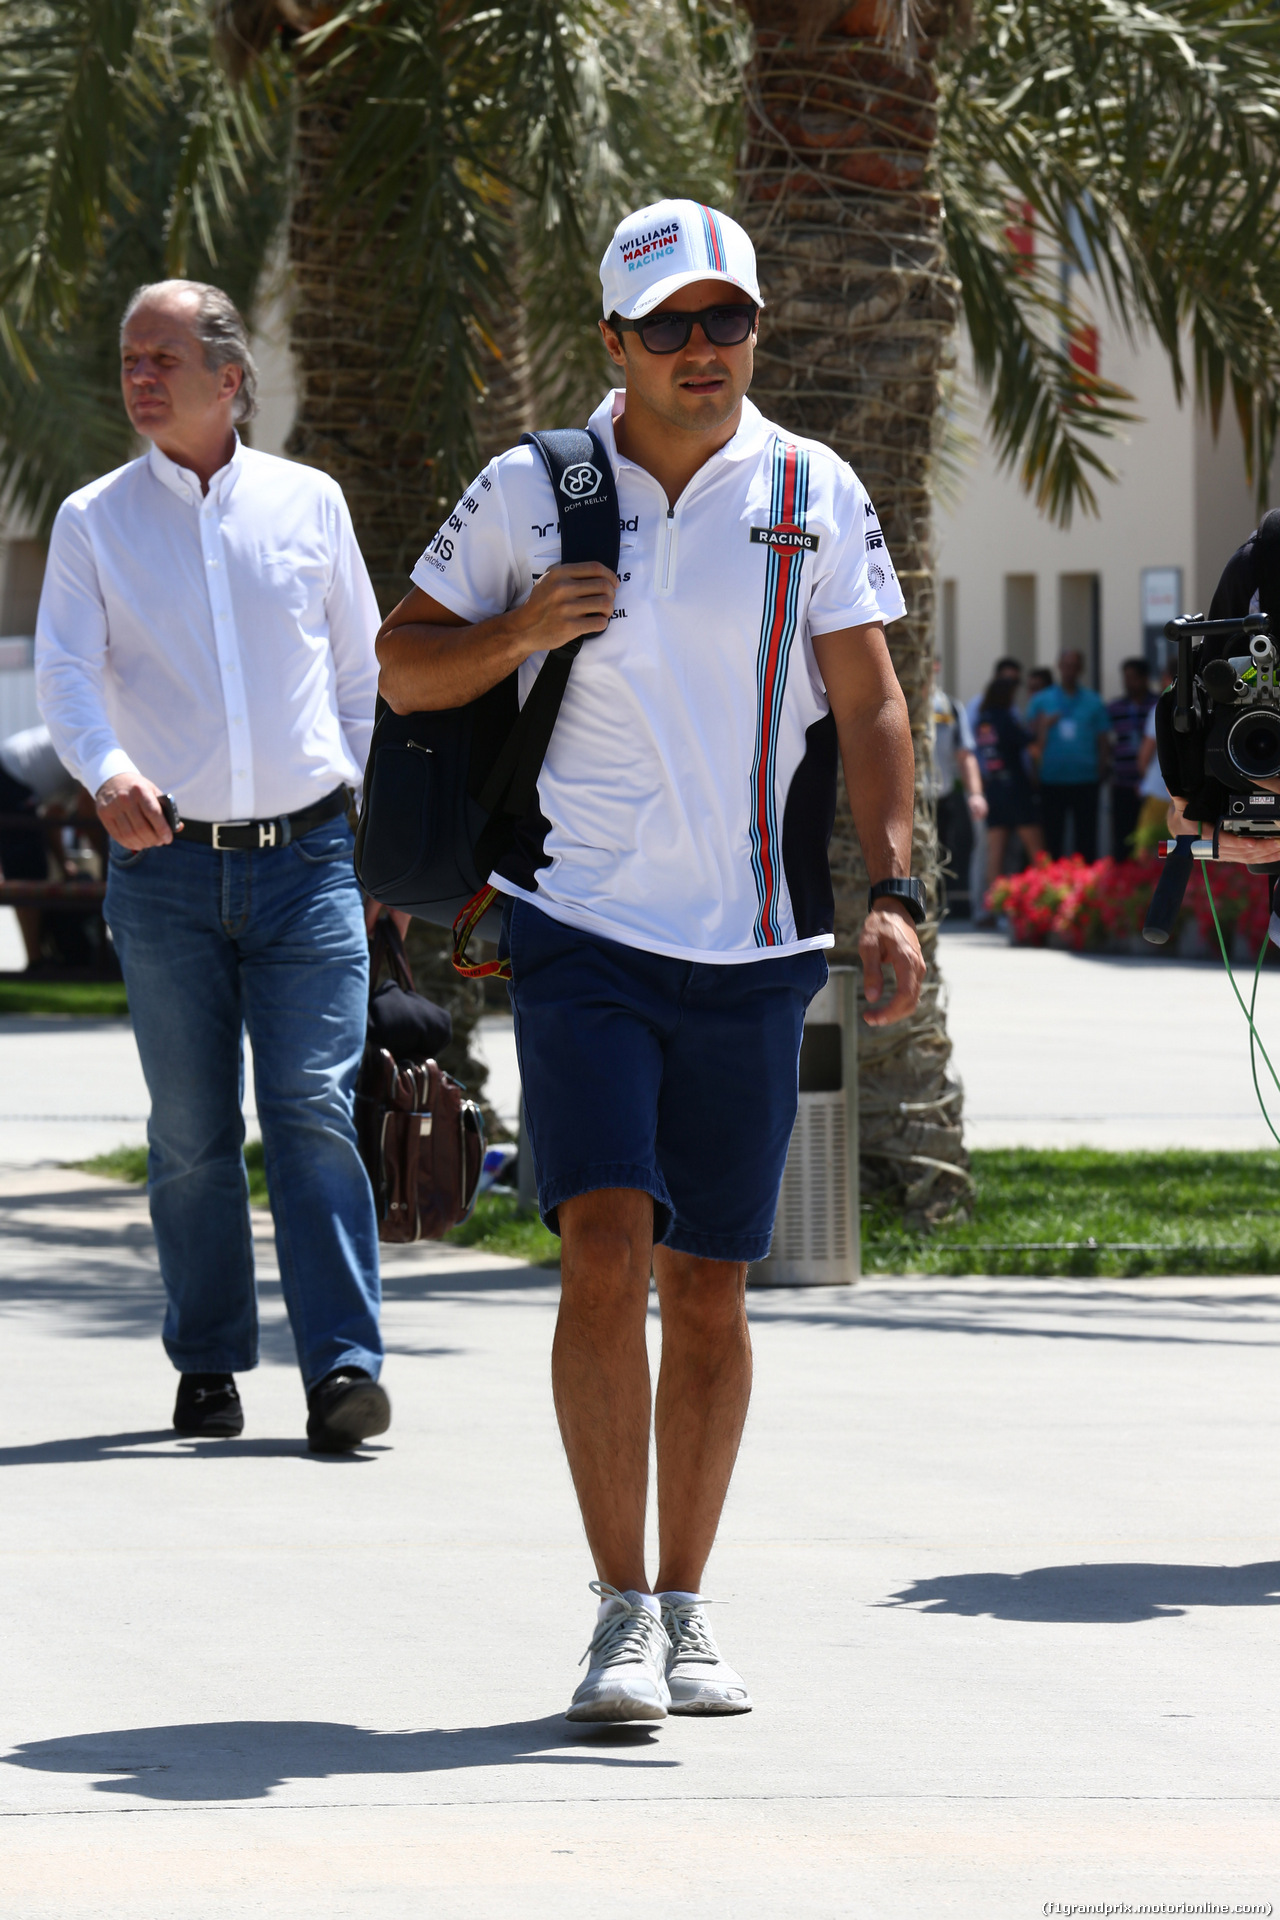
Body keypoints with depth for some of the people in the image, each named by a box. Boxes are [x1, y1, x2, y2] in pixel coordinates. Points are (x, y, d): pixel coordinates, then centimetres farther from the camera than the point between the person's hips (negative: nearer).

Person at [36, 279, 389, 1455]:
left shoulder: (308, 503, 8)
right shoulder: (95, 522, 5)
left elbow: (363, 666, 17)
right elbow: (64, 671, -7)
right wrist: (109, 773, -26)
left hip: (308, 859, -1)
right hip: (166, 867, 1)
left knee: (314, 1112, -10)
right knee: (190, 1133, 4)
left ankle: (344, 1367, -13)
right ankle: (208, 1367, 15)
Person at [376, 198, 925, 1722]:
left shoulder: (814, 497, 4)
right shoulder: (530, 492, 2)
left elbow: (869, 704, 7)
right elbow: (405, 667, 10)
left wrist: (891, 891, -4)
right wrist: (525, 628, -10)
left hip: (753, 952, 1)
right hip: (582, 929, -1)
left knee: (709, 1291, 6)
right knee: (606, 1250, -15)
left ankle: (686, 1610, 17)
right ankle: (621, 1612, -11)